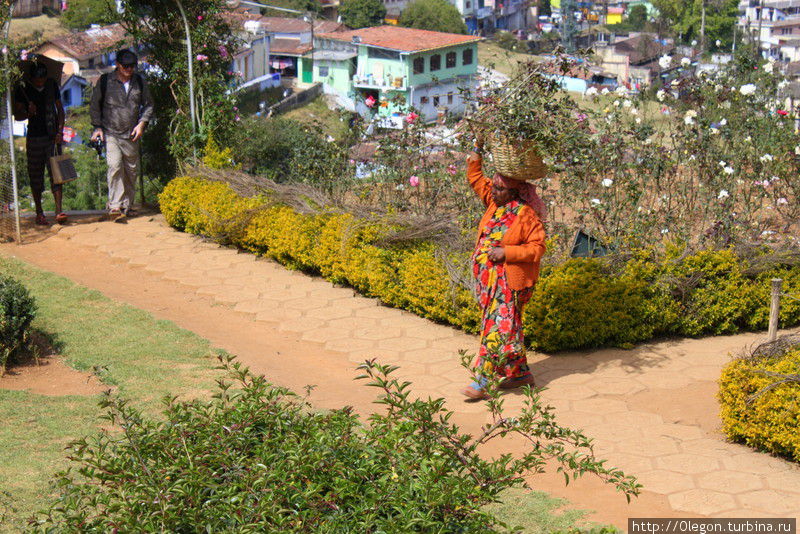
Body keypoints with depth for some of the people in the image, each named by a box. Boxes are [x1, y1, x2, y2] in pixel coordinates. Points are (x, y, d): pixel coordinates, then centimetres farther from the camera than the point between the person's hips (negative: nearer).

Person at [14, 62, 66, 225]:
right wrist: (28, 113, -19)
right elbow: (17, 115, 2)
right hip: (34, 137, -1)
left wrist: (60, 131, 0)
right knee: (36, 176, 5)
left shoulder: (52, 85, 5)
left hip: (52, 137, 1)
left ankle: (59, 211, -13)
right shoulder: (23, 89, -1)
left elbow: (60, 109, 11)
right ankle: (39, 213, 16)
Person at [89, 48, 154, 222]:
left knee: (131, 171, 8)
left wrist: (142, 123, 1)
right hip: (111, 134, -3)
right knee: (115, 166, -20)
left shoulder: (139, 82, 8)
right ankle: (115, 206, -22)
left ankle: (127, 206, 22)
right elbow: (95, 105, 8)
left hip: (131, 136, 3)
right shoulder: (105, 81, 0)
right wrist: (97, 127, -1)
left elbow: (148, 105, 16)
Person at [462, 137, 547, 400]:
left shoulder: (525, 214, -14)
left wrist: (506, 252, -21)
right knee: (507, 326, 14)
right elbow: (475, 177, 16)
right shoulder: (494, 203, 6)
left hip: (511, 281, -8)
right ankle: (521, 373, 25)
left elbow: (537, 247, -15)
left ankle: (483, 382, -5)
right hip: (489, 278, 8)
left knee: (498, 327, -6)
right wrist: (477, 149, 7)